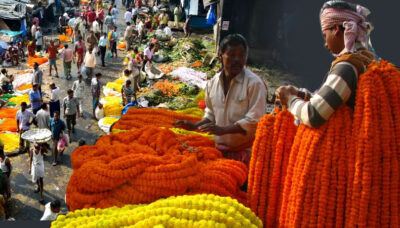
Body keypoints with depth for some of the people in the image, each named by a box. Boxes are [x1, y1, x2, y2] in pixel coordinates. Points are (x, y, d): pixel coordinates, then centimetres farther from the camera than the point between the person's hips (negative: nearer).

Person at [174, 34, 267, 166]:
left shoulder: (254, 83, -12)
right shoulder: (212, 83, 6)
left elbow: (254, 121, -17)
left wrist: (223, 129, -22)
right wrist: (195, 126, 3)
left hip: (245, 151, -5)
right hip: (220, 149, 5)